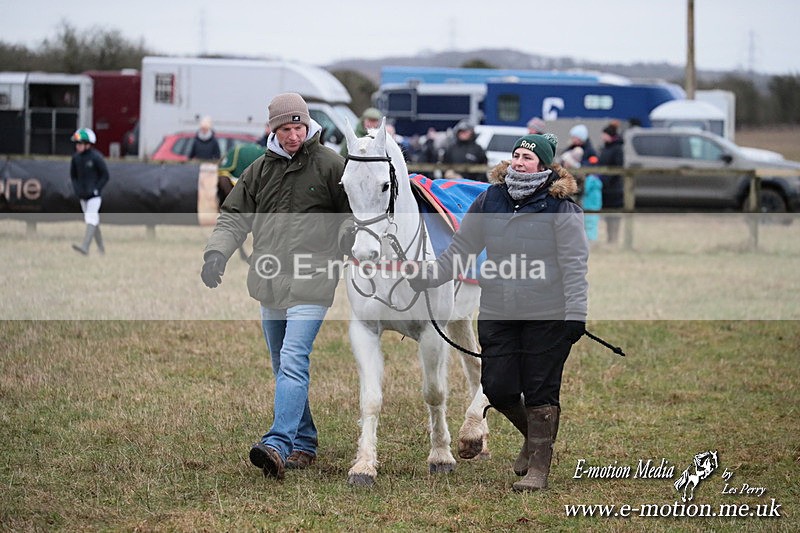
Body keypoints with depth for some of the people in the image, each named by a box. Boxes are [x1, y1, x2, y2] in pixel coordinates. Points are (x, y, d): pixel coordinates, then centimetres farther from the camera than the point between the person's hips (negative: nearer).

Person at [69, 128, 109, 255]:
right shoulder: (76, 157, 2)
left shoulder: (96, 157, -14)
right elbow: (73, 175, 14)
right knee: (91, 220, 13)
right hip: (83, 196, 7)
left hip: (95, 195, -7)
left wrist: (95, 190, -15)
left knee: (91, 218, -17)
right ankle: (101, 248, 24)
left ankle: (85, 247, -29)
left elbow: (105, 176, -8)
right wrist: (77, 190, -1)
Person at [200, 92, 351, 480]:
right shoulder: (260, 170, 10)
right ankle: (304, 443, 26)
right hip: (270, 285, 6)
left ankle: (278, 446, -28)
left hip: (310, 284, -6)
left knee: (293, 361, -18)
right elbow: (234, 216, 9)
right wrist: (217, 252, -9)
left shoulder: (329, 165, -4)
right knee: (284, 368, 14)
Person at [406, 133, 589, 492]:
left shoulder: (560, 206, -6)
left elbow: (574, 263, -7)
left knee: (540, 392, 0)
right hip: (498, 313, 4)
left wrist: (576, 312, -14)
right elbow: (460, 251, 12)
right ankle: (533, 435, 30)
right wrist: (424, 276, 2)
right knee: (498, 388, 0)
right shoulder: (489, 200, 6)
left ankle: (538, 469, 11)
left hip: (547, 316, -4)